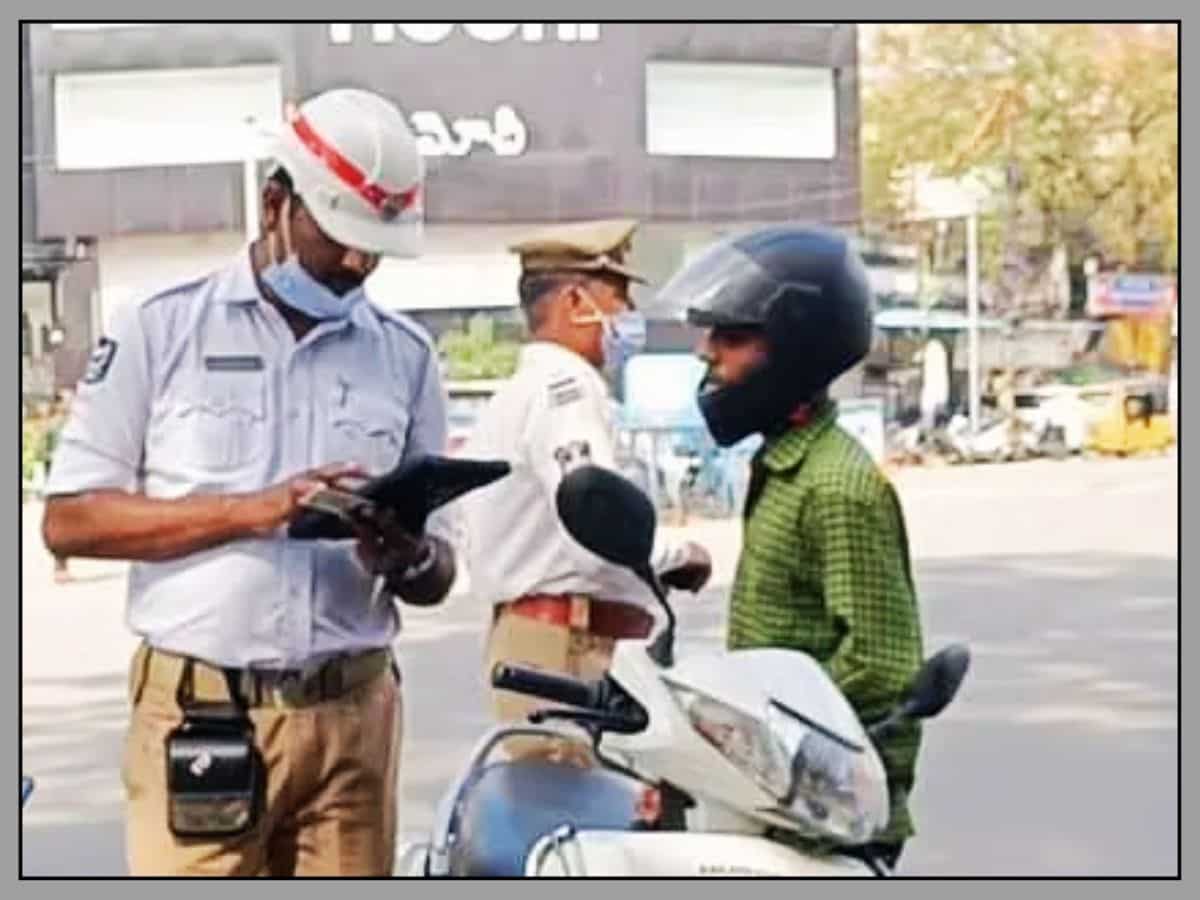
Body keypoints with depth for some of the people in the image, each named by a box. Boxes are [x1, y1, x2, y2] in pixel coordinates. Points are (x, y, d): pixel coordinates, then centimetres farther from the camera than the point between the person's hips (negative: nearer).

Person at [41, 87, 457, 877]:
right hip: (198, 712, -3)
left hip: (351, 714, 3)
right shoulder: (160, 330, 4)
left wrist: (407, 560, -11)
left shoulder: (405, 356, 12)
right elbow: (69, 521, -3)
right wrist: (251, 509, -13)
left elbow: (439, 569, 13)